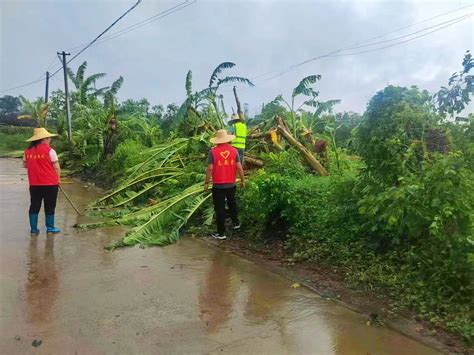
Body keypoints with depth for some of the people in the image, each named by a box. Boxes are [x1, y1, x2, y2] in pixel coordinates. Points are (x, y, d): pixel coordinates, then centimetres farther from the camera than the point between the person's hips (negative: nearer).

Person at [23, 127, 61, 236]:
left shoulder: (28, 151, 3)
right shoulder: (49, 150, -12)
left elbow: (25, 165, 16)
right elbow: (57, 167, -10)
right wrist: (58, 179, 4)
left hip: (34, 184, 4)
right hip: (50, 183, -4)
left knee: (34, 206, 12)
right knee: (49, 206, 7)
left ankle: (33, 229, 16)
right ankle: (50, 228, 15)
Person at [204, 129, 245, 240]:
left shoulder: (213, 151, -11)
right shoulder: (234, 150, -4)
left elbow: (210, 169, -13)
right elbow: (239, 167, -3)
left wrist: (206, 182, -3)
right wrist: (243, 180, 8)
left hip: (218, 185, -3)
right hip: (231, 184, 3)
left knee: (219, 208, 5)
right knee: (232, 203, 27)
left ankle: (221, 233, 11)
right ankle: (236, 223, 40)